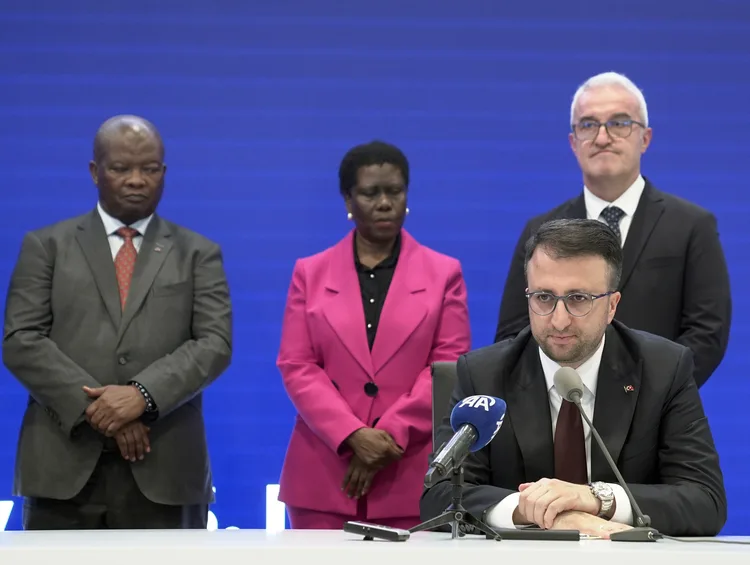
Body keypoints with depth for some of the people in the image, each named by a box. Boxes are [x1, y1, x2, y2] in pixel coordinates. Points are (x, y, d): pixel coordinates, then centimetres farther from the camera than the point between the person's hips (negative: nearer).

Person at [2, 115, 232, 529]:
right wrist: (97, 407, -13)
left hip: (163, 471, 0)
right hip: (64, 466, 0)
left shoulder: (197, 253, 12)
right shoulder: (46, 246, 10)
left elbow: (215, 344, 1)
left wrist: (143, 394, -16)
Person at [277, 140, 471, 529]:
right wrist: (353, 436, -12)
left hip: (411, 478, -1)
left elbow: (449, 366, 0)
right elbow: (297, 367, 2)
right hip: (324, 476, 1)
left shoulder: (444, 273, 8)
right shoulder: (311, 273, 10)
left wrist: (390, 434, -12)